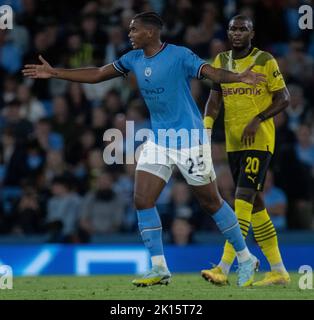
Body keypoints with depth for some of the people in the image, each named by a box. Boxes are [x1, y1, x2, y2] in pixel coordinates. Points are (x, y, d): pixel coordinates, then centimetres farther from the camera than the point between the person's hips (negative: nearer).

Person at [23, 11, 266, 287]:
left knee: (211, 202, -1)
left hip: (189, 140, -7)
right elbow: (97, 75, 15)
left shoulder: (180, 56, -15)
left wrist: (239, 77, -47)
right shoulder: (134, 59, 6)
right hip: (158, 140, 7)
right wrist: (55, 73, 16)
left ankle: (246, 259, 15)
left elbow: (213, 73, -27)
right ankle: (159, 269, 3)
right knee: (143, 200, -4)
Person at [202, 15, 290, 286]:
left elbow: (283, 98, -4)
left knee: (243, 199, -16)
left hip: (259, 140, -6)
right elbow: (215, 97, 5)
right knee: (255, 204, 9)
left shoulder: (265, 61, -5)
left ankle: (224, 269, -22)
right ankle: (279, 271, 16)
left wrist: (258, 120, -17)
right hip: (234, 142, 6)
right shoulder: (221, 61, 11)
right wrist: (207, 125, -12)